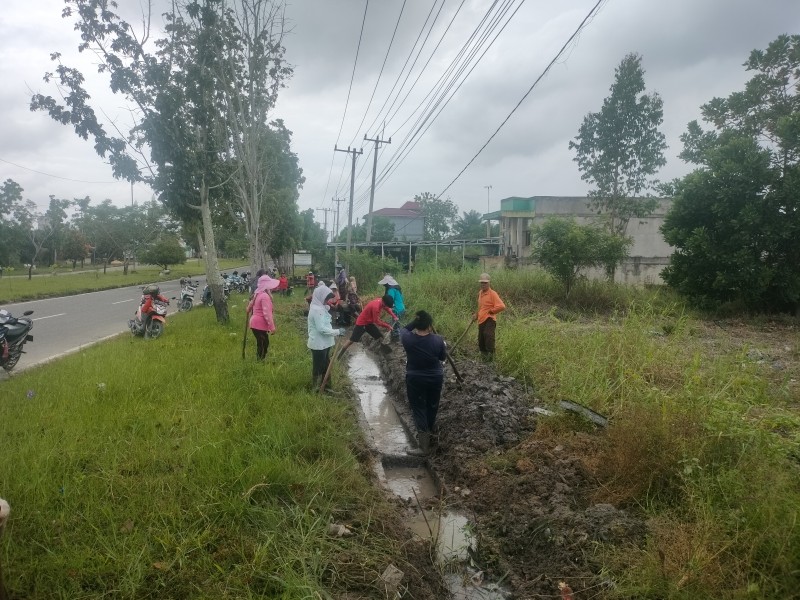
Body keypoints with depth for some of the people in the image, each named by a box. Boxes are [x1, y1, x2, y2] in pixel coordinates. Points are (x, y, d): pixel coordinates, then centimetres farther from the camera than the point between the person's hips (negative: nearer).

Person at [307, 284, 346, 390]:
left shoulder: (320, 307, 11)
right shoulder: (317, 309, -21)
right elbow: (321, 328, -26)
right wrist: (337, 332, -19)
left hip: (323, 343, 10)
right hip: (319, 344, -10)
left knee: (325, 366, 20)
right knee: (318, 367, 2)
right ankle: (316, 388, 14)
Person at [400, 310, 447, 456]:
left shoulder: (408, 339, -18)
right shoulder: (438, 340, -17)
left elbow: (403, 329, 6)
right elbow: (443, 357, 0)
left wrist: (415, 322, 0)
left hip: (415, 379, -2)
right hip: (435, 378, 2)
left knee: (419, 409, 5)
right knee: (432, 407, 23)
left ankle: (424, 446, 3)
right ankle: (428, 433, 44)